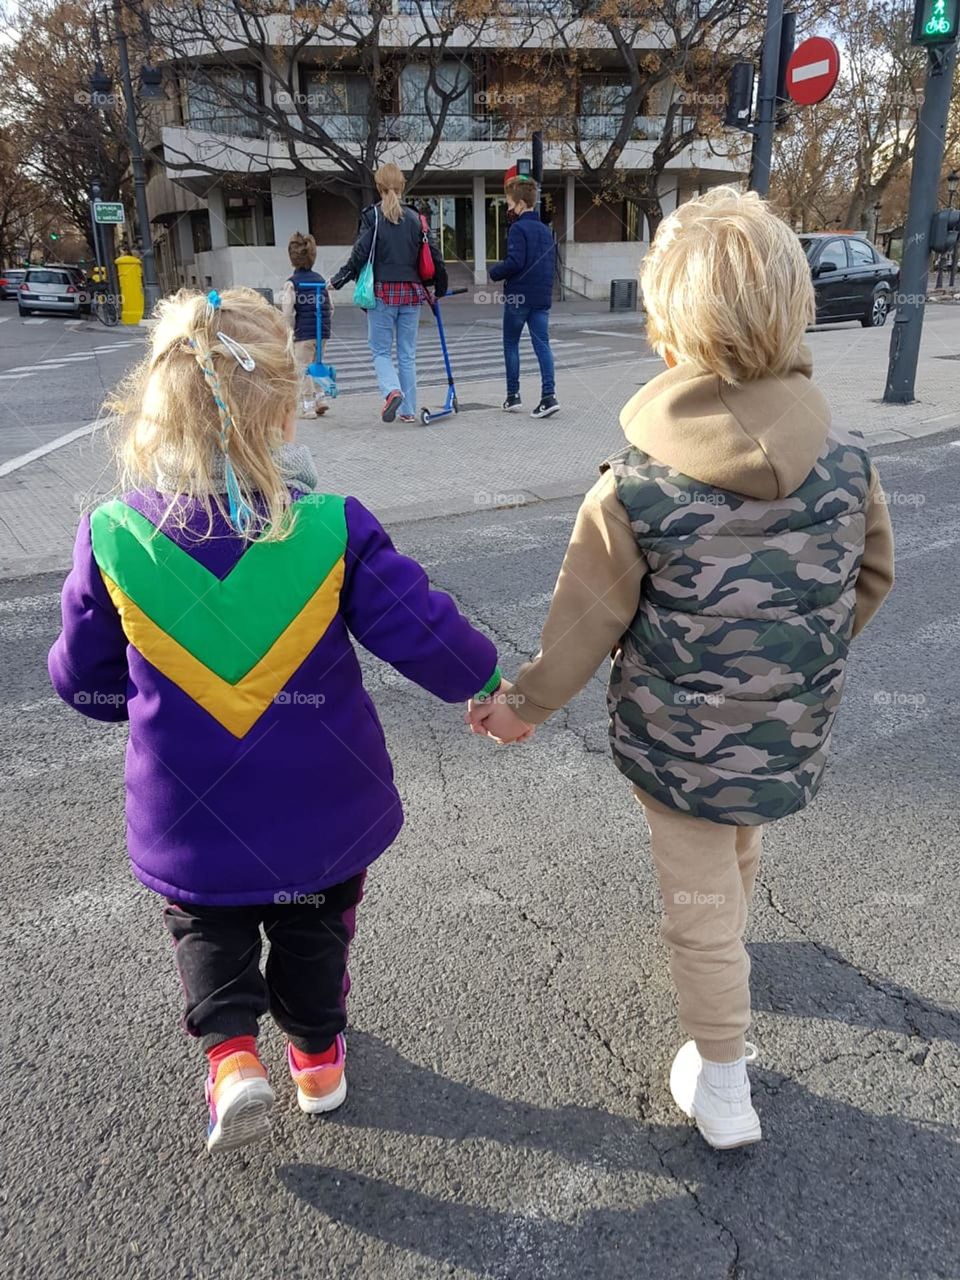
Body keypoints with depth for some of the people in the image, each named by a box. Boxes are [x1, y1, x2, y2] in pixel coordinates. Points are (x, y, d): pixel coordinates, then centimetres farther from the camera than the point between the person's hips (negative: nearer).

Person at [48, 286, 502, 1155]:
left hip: (189, 815, 0)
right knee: (314, 923, 27)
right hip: (325, 807, 0)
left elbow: (83, 678, -3)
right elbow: (423, 633, -15)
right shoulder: (334, 530, -22)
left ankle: (231, 1051, 11)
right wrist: (484, 681, 6)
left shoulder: (112, 538, -17)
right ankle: (318, 1052, 45)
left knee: (206, 924, 28)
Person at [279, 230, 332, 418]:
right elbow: (330, 306, 10)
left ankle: (308, 406, 3)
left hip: (303, 333, -5)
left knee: (303, 369, 3)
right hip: (323, 332, 5)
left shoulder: (291, 283, -7)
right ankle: (320, 398, 16)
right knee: (315, 365, 21)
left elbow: (287, 312, -12)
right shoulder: (321, 280, 9)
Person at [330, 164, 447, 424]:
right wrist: (440, 288, 18)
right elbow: (434, 254, 6)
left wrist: (338, 280, -1)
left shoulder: (372, 216, -5)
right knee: (408, 353, 9)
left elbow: (360, 253, -11)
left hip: (382, 291, -3)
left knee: (380, 350, 6)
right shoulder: (415, 217, 5)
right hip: (411, 291, 3)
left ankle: (392, 390, -20)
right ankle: (408, 410, 11)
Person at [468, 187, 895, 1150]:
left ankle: (721, 1079, 32)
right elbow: (871, 578, 2)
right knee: (738, 861, 33)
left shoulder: (632, 490, -24)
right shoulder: (847, 461, -13)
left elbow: (587, 621, -14)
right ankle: (723, 987, 63)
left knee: (701, 906, 16)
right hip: (792, 736, 5)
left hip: (676, 740, -4)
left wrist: (527, 704, 3)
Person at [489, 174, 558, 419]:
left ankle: (513, 395, 12)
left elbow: (514, 262, -18)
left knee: (511, 343, 9)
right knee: (542, 344, 0)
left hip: (518, 296, -6)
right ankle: (549, 395, -12)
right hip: (542, 296, 6)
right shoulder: (545, 229, 14)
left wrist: (494, 272, -4)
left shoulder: (518, 228, -10)